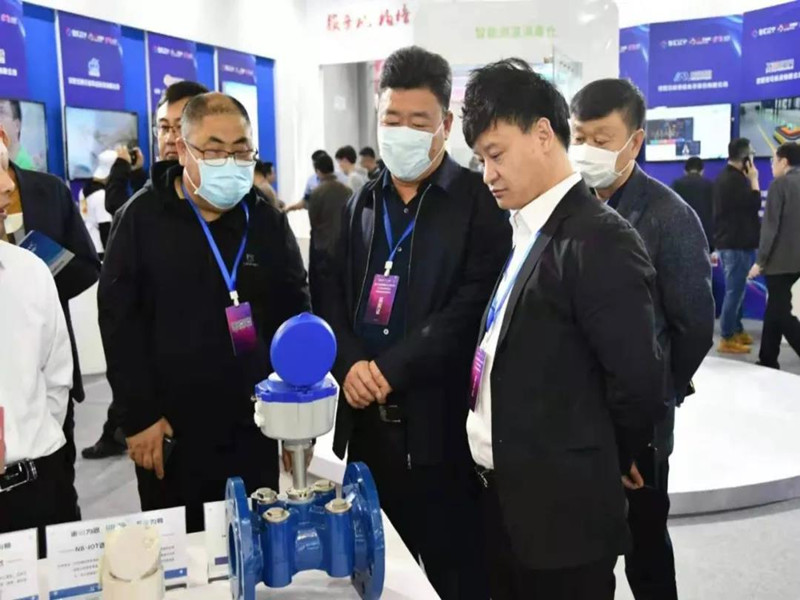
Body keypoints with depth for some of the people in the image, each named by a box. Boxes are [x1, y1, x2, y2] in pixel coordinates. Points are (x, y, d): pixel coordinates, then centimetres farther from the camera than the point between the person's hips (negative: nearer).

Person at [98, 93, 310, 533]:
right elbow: (119, 322, -7)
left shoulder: (267, 220, 2)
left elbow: (296, 314, 5)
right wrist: (138, 416, -10)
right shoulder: (142, 218, -5)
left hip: (253, 427, 2)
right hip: (169, 431, -2)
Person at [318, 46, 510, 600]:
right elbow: (334, 295, 9)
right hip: (367, 418, 5)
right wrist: (351, 364, -8)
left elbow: (470, 309, -15)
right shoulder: (364, 201, 12)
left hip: (441, 420, -5)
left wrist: (388, 369, -17)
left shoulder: (480, 201, -6)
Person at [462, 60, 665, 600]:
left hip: (561, 509, -8)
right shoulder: (525, 233, 9)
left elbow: (639, 381, -19)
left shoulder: (600, 241, -19)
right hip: (502, 499, 8)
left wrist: (605, 466, -3)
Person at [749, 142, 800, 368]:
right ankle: (768, 360, 19)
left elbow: (770, 226, -14)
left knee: (781, 313, -3)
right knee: (775, 308, 15)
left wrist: (760, 260, -12)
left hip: (781, 259, -7)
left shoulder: (780, 184, -10)